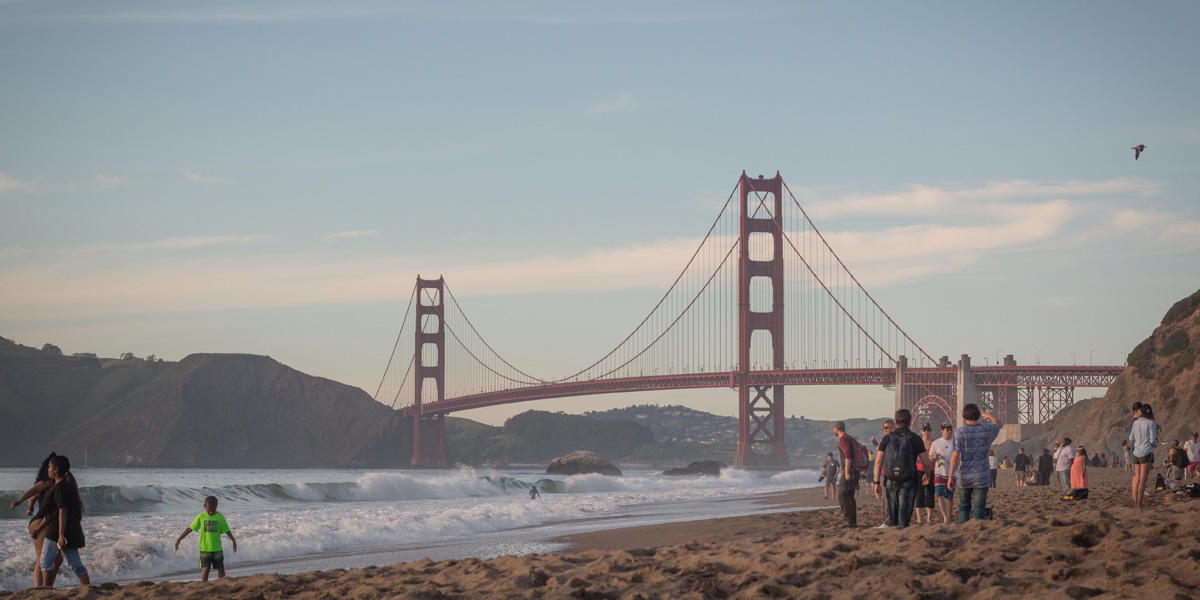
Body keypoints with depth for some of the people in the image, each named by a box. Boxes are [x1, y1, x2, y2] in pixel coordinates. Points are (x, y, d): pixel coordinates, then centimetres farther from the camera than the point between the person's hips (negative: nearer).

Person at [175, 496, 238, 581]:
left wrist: (234, 541, 2)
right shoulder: (201, 517, -4)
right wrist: (179, 539, -1)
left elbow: (227, 531, 7)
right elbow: (190, 529, -1)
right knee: (205, 569, -7)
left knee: (221, 569, 7)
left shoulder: (220, 517, -1)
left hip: (217, 549, 2)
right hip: (204, 549, -2)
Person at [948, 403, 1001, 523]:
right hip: (981, 476, 0)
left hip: (963, 477, 0)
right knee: (979, 508, 0)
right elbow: (997, 424, 25)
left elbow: (955, 456, -13)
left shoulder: (960, 433, -9)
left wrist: (951, 477, -10)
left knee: (964, 507, 15)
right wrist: (989, 416, 46)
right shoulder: (987, 429, -1)